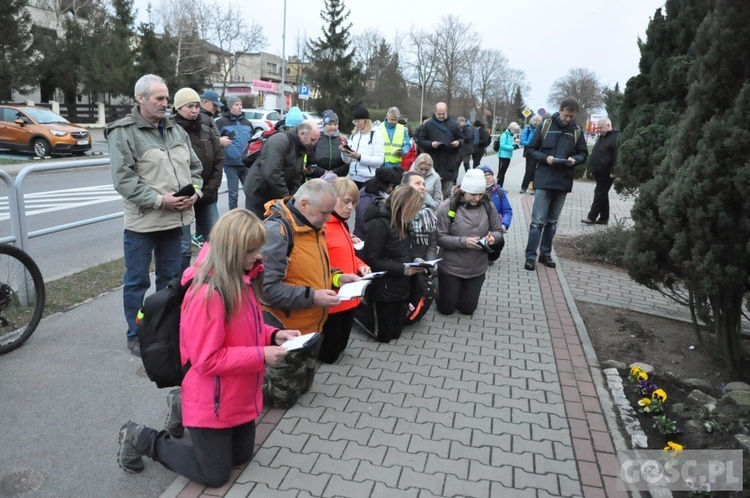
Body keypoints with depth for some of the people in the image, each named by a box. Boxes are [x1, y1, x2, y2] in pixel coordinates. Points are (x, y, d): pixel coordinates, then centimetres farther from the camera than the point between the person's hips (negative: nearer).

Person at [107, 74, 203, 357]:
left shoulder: (176, 130, 13)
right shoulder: (123, 132, -8)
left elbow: (194, 166, 16)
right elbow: (123, 179, -15)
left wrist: (195, 191, -4)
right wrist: (159, 200, -20)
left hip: (175, 218, 6)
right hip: (142, 221, -6)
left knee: (170, 277, 16)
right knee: (137, 281, 5)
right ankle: (136, 336, 18)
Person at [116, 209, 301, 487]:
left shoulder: (241, 280, -2)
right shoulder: (209, 294, -30)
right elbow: (207, 360, -26)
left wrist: (273, 336, -6)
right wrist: (261, 356, -26)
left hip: (240, 395, 8)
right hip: (212, 401, -8)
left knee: (242, 456, 24)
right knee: (215, 475, 10)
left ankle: (183, 410, 32)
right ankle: (142, 439, 22)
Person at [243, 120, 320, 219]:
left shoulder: (300, 149, 8)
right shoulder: (280, 140, -21)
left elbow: (297, 179, 9)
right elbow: (272, 174, -31)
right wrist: (286, 198, -25)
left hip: (276, 198, 8)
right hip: (258, 195, -8)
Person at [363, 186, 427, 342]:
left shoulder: (399, 222, 8)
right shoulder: (378, 224, -20)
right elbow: (372, 262, -23)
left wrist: (415, 262, 0)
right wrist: (404, 269, -21)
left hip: (401, 288, 9)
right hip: (384, 290, -9)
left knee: (396, 333, 14)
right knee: (384, 335, 3)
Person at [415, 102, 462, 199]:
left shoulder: (453, 125, 12)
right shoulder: (428, 125, 5)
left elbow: (461, 139, 17)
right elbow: (419, 140, 3)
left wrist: (458, 142, -7)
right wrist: (430, 144, -14)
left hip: (449, 165, 2)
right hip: (433, 163, -1)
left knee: (447, 193, 5)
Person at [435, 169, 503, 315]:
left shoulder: (488, 206, -4)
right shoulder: (448, 206, -16)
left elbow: (498, 231, 4)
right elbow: (439, 237, -17)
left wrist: (493, 237, -19)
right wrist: (463, 241, -29)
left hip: (477, 269, 3)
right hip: (450, 268, -3)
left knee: (467, 309, 15)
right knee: (446, 308, 11)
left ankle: (458, 291, 47)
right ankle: (439, 288, 43)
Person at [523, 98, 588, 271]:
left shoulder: (577, 130, 5)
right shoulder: (546, 125, -1)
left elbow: (583, 153, 11)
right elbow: (531, 149, 1)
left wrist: (575, 159, -11)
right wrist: (545, 158, -16)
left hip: (563, 181, 3)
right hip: (544, 179, -3)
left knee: (552, 221, 12)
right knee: (538, 220, -5)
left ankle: (545, 253, 21)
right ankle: (531, 255, 1)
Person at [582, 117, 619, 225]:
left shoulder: (616, 137, -12)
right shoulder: (601, 137, 17)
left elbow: (617, 156, -19)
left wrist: (613, 171, -22)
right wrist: (593, 168, 19)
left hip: (606, 173, -9)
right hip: (598, 172, 9)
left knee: (600, 194, -6)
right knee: (602, 194, 13)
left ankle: (592, 217, -3)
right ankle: (604, 218, 20)